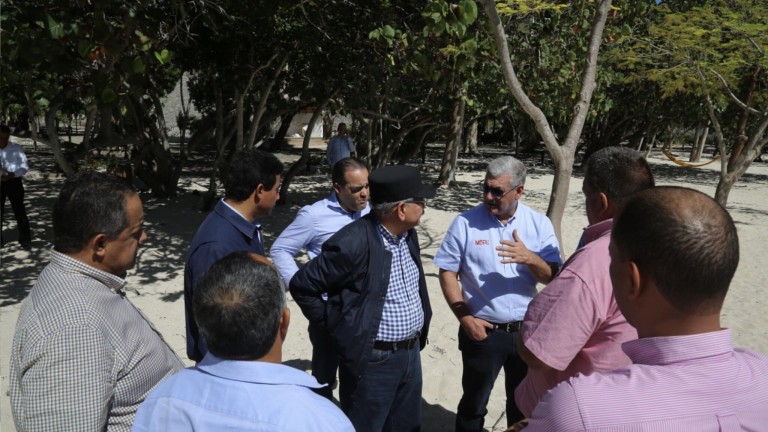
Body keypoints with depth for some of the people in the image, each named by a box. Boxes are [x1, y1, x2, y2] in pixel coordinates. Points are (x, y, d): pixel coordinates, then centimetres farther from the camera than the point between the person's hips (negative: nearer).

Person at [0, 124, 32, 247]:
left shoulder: (16, 148, -7)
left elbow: (24, 167, -6)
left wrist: (11, 175, -22)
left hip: (13, 182, -2)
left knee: (19, 210, 1)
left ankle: (25, 238, 11)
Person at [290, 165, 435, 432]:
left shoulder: (407, 233, 0)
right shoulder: (353, 242, -25)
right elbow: (302, 286, -17)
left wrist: (416, 338, 13)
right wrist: (337, 327, -9)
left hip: (411, 353, 8)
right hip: (372, 361, -7)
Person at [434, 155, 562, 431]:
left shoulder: (539, 224, -4)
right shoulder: (465, 223, -10)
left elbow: (553, 278, -6)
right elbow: (447, 273, -5)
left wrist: (529, 258, -26)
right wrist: (465, 318, -13)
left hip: (527, 331, 3)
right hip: (483, 331, -2)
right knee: (474, 403, 15)